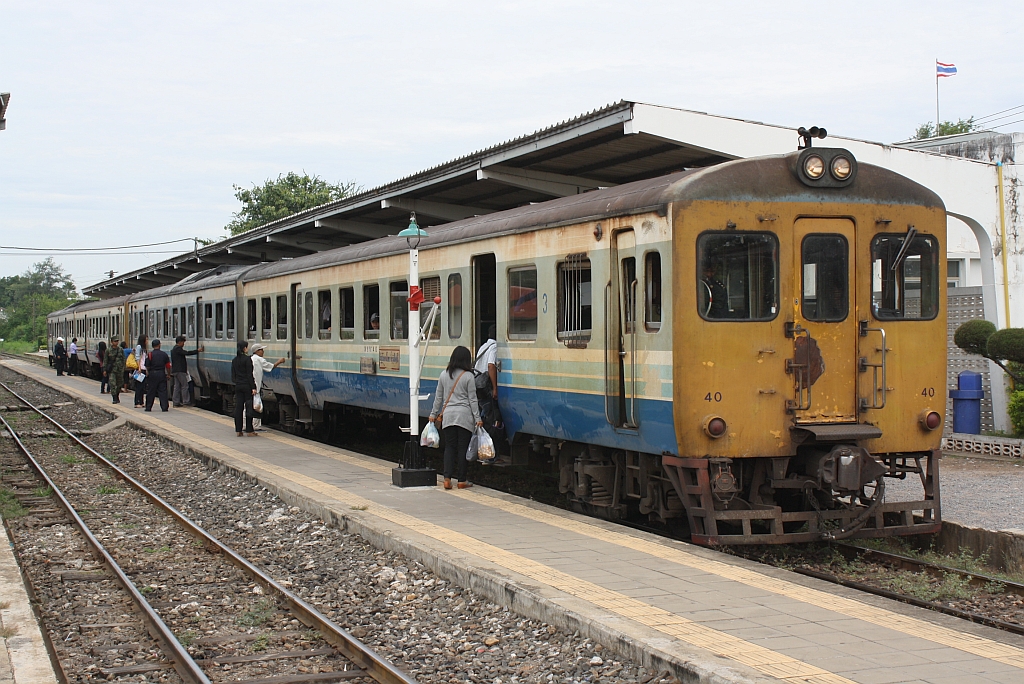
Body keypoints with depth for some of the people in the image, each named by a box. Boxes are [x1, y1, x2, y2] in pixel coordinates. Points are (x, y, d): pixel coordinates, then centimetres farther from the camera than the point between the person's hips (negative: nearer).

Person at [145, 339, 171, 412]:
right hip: (162, 374, 1)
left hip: (152, 374, -1)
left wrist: (147, 372, 12)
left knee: (151, 392, 7)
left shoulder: (150, 354, -6)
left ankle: (148, 407, 12)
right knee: (163, 391, 3)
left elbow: (147, 366, -5)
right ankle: (164, 407, -2)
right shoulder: (164, 354, 1)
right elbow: (168, 366, 4)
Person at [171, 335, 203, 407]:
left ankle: (176, 402, 7)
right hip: (180, 371, -10)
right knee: (185, 386, -6)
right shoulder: (178, 349, -12)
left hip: (175, 371, 10)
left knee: (177, 386, 9)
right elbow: (187, 353, -22)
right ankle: (186, 402, -7)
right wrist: (198, 350, -18)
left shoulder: (173, 349, 21)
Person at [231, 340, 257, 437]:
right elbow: (250, 374, -14)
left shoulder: (234, 360, 8)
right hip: (247, 385, -6)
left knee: (238, 407, 6)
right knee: (249, 407, 0)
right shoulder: (247, 359, -11)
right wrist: (253, 387, -13)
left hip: (238, 386, 6)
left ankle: (238, 430, 7)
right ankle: (249, 430, 2)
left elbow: (233, 375, 10)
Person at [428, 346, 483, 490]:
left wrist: (433, 414, 20)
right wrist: (477, 418, -1)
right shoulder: (468, 376, -6)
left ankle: (447, 478, -2)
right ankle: (461, 480, 6)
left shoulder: (444, 374, 5)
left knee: (449, 447, 7)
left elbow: (438, 397, 11)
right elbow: (472, 399, -5)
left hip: (448, 415, 3)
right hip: (464, 415, -3)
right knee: (463, 447, 3)